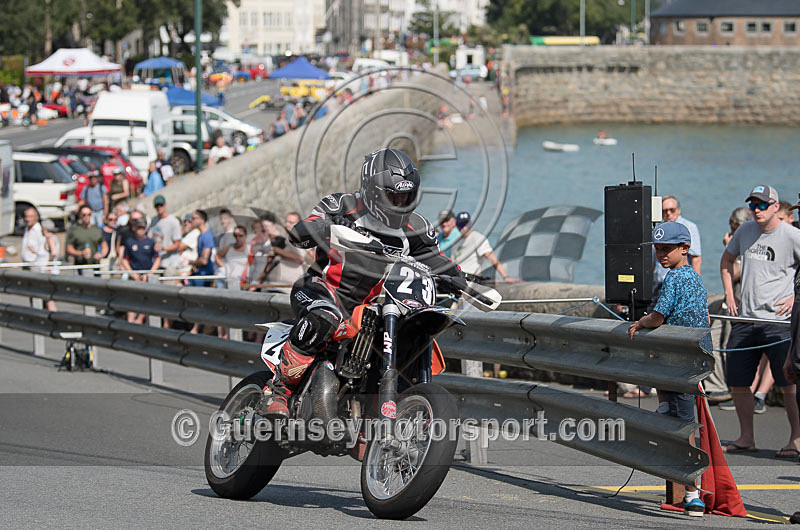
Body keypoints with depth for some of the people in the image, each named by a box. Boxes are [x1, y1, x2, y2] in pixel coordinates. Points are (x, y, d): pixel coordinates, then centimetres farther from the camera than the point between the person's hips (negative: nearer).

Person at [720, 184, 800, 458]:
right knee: (737, 382, 8)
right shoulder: (745, 231, 9)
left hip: (778, 320, -6)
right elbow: (727, 259, 27)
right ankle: (746, 437, 20)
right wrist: (729, 294, 17)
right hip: (744, 318, 6)